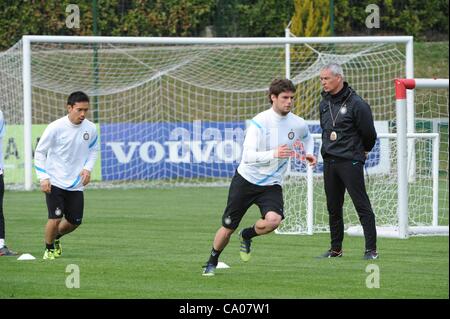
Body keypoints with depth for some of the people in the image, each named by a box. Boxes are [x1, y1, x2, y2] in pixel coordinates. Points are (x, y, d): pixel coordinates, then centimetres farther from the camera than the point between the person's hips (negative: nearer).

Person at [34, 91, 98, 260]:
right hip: (55, 182, -4)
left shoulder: (91, 129, -3)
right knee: (55, 219, -13)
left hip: (76, 184, 4)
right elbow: (39, 152, -6)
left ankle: (56, 237, 38)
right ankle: (49, 249, 13)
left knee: (74, 222, 6)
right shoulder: (55, 127, -15)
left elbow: (93, 150, 15)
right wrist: (43, 178, -14)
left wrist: (88, 168, -3)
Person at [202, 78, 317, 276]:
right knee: (228, 228, 5)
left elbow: (307, 138, 24)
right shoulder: (259, 122, -18)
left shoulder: (298, 124, -3)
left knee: (273, 220, -26)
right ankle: (212, 262, 33)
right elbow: (248, 156, -27)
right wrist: (273, 154, -41)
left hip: (272, 185, 3)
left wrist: (309, 153, 3)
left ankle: (246, 236, 7)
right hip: (246, 179, -3)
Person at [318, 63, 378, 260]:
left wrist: (362, 151, 10)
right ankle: (336, 249, 19)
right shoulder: (324, 103, 10)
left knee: (362, 206, -8)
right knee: (333, 208, 11)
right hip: (329, 162, 7)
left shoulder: (356, 104, -11)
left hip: (350, 162, -7)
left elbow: (369, 134, -4)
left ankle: (371, 250, -8)